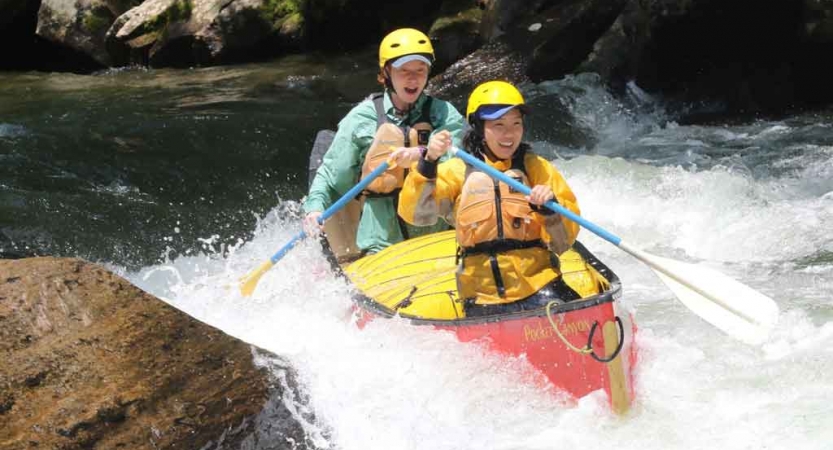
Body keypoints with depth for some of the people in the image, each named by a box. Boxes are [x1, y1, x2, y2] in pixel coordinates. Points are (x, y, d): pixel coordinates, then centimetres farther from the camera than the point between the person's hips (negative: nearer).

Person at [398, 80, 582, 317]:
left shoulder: (538, 169, 9)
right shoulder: (457, 171, 9)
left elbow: (564, 242, 4)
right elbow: (414, 213, -6)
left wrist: (551, 210, -16)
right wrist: (428, 164, -17)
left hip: (538, 285, 0)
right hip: (482, 297, 0)